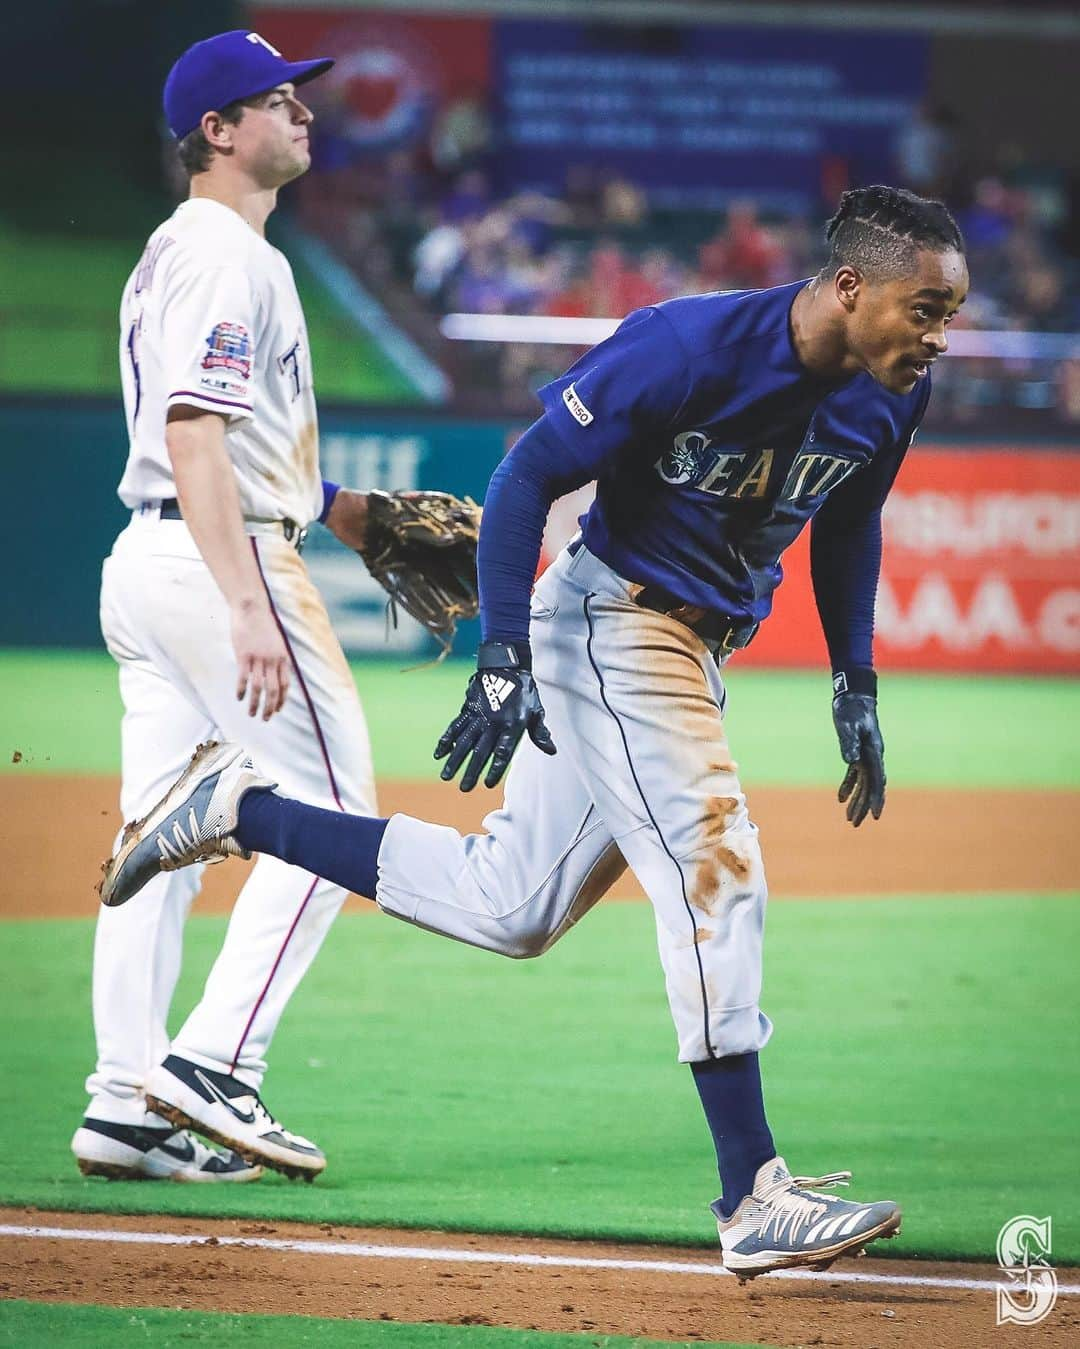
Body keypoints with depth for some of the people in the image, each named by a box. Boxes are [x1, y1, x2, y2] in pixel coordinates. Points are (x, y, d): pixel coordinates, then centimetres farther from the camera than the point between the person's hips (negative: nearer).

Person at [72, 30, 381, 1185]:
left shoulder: (170, 255, 19)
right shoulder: (225, 257, -13)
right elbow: (195, 439, -22)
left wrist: (339, 509, 25)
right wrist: (250, 609, -29)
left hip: (146, 562, 10)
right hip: (217, 561, -10)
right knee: (329, 813, -6)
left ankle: (126, 1107, 4)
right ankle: (212, 1065, -11)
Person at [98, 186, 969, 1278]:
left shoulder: (890, 391, -4)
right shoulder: (684, 349, -25)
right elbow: (526, 474, -19)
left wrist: (856, 684, 12)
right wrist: (503, 662, -25)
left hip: (693, 649, 8)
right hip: (610, 623, -8)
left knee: (510, 908, 12)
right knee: (714, 871, -16)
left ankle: (241, 810, 25)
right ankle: (755, 1203, -14)